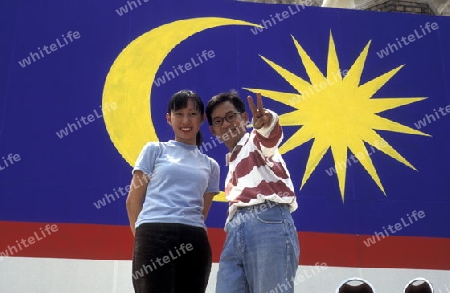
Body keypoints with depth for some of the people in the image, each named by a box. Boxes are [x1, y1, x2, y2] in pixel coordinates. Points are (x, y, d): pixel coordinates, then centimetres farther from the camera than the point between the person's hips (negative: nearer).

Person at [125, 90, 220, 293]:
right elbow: (133, 200, 9)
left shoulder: (211, 166, 19)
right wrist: (142, 236, 6)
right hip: (154, 236, -3)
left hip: (194, 243, 4)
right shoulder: (155, 150, 11)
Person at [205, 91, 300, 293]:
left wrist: (267, 123, -38)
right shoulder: (233, 161, 31)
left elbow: (270, 137, -15)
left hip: (267, 222, -7)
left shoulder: (257, 142, 11)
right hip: (235, 231, 7)